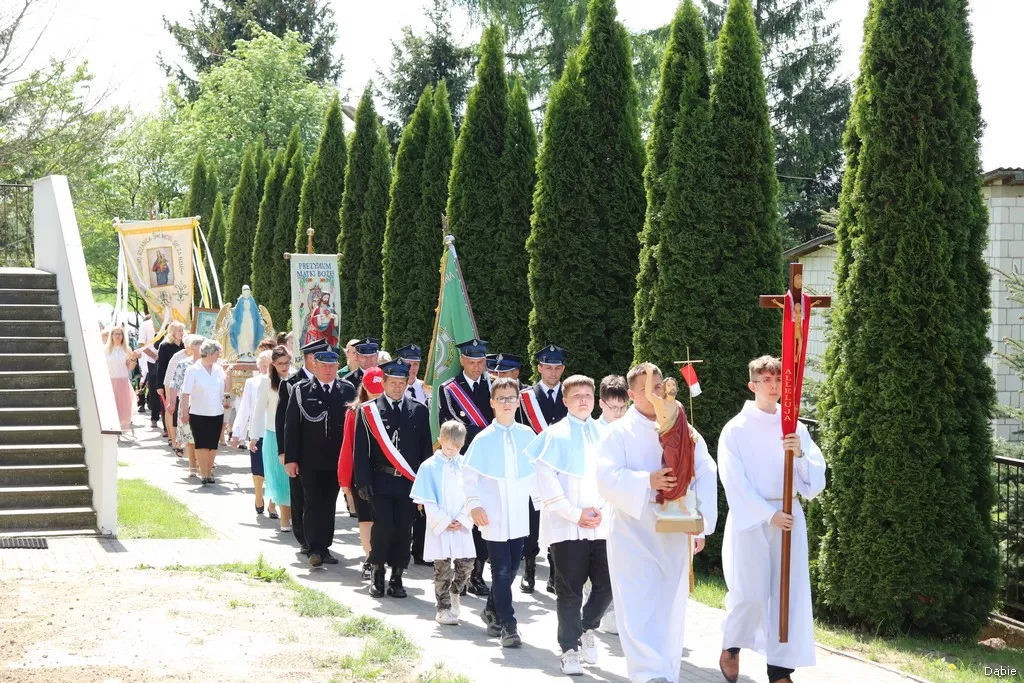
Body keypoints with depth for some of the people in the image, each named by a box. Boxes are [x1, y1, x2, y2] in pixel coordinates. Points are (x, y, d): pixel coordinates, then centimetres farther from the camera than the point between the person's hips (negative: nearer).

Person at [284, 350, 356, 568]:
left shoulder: (348, 390, 4)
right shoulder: (301, 390, 0)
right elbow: (291, 426, -1)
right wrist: (290, 458, -7)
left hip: (337, 460, 2)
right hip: (310, 460, -2)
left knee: (329, 505, 9)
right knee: (313, 504, -3)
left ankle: (325, 547, 19)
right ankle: (315, 550, -2)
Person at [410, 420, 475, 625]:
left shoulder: (465, 466, 3)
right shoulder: (430, 466, -4)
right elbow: (428, 501, -6)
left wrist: (462, 519, -9)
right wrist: (445, 521, -11)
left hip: (462, 526, 3)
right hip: (439, 526, -3)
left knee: (467, 564, 4)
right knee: (443, 568, 1)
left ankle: (454, 592, 32)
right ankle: (443, 608, 12)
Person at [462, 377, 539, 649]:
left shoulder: (527, 435, 4)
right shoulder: (484, 439, -4)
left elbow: (535, 472, 12)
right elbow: (468, 474, -2)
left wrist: (541, 499, 7)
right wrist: (474, 504, -12)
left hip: (519, 514, 4)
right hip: (494, 515, -4)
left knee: (512, 567, 12)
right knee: (502, 571, -6)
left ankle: (492, 611, 33)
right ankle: (507, 626, -2)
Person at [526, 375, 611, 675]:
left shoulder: (604, 435, 9)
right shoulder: (556, 435, -2)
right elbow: (545, 480, -8)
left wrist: (601, 509, -4)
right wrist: (575, 514, -12)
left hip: (602, 524, 3)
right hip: (568, 526, -3)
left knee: (607, 584, 2)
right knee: (570, 591, 1)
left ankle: (588, 628, 27)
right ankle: (570, 649, 11)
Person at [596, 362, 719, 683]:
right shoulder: (619, 432, -1)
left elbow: (705, 477, 4)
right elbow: (607, 479, -12)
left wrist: (702, 524, -3)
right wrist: (647, 482, -26)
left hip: (674, 533, 3)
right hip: (633, 533, -3)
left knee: (671, 608, 10)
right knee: (640, 609, -10)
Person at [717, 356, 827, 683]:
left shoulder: (796, 428, 6)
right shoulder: (736, 430, -2)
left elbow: (816, 479, 2)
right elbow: (735, 483, -8)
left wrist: (800, 454, -18)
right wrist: (769, 514, -15)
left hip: (789, 517, 3)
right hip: (750, 519, -3)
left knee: (790, 593, -1)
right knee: (750, 594, -7)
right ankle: (730, 648, 21)